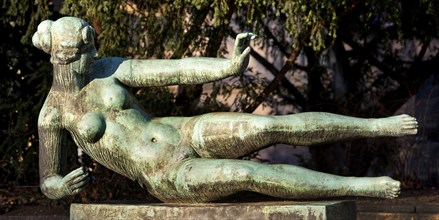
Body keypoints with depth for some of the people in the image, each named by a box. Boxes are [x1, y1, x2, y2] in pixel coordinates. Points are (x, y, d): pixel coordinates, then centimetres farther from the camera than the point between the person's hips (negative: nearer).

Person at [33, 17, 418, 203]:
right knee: (247, 174, -29)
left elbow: (174, 69, -4)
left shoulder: (108, 68, 2)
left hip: (187, 134, 3)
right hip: (167, 180, -3)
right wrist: (63, 186, -20)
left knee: (272, 126, -20)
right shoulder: (53, 112, -2)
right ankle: (365, 187, -27)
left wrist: (229, 66, -18)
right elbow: (48, 182, 7)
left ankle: (379, 126, -17)